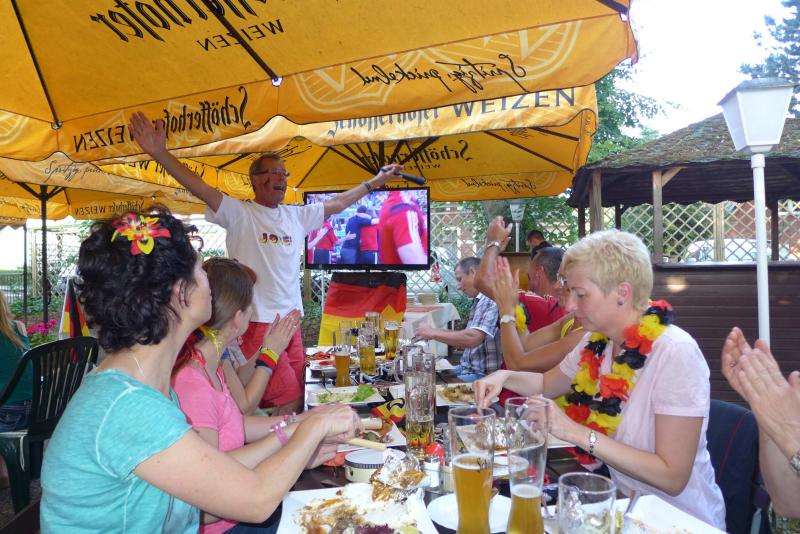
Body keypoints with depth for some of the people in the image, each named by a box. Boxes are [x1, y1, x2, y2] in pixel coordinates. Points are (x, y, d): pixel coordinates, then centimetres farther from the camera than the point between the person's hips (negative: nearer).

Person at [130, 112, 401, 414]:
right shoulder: (239, 214, -3)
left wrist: (377, 181, 26)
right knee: (288, 401, -7)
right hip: (257, 324, -6)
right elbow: (199, 188, -14)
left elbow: (337, 204, 22)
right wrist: (159, 153, -26)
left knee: (296, 402, 11)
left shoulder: (297, 216, 14)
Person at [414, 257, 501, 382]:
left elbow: (472, 338, -28)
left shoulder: (491, 299, -17)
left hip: (482, 375, -9)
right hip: (467, 369, 9)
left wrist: (433, 333, -16)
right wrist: (437, 331, 5)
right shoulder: (478, 301, 14)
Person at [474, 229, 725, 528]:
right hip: (623, 502, 6)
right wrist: (504, 377, -5)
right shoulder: (597, 342, -3)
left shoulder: (676, 354, -24)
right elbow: (547, 384, 15)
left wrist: (577, 433, -28)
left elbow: (673, 477, -25)